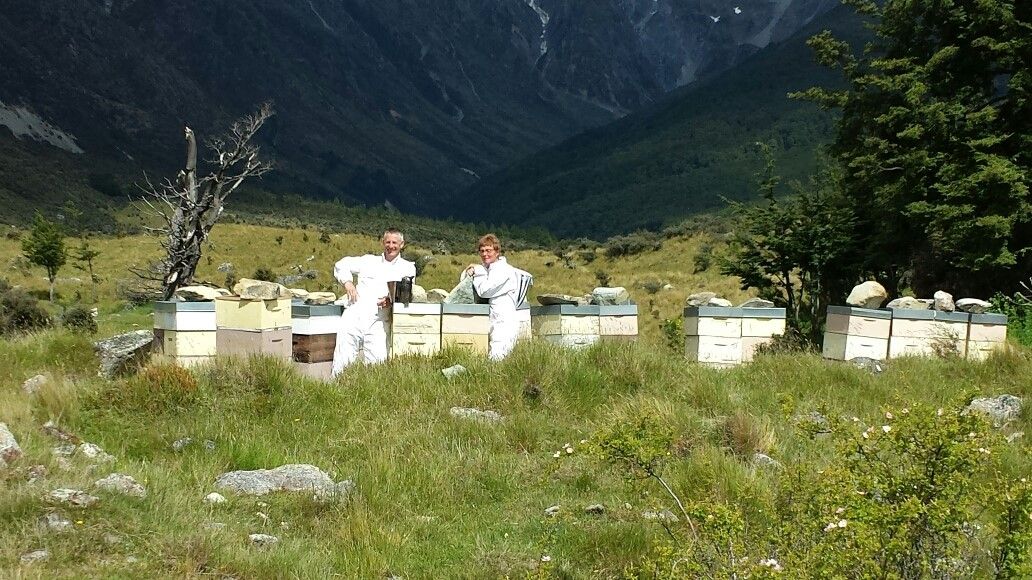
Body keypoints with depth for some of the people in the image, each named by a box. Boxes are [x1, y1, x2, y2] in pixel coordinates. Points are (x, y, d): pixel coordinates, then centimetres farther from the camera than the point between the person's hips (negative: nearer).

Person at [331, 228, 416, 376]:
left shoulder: (407, 268, 18)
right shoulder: (369, 261, 22)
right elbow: (341, 265, 24)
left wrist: (391, 299, -13)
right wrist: (347, 282, 5)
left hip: (378, 321, -1)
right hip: (354, 317, 1)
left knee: (378, 361, -16)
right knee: (342, 361, -9)